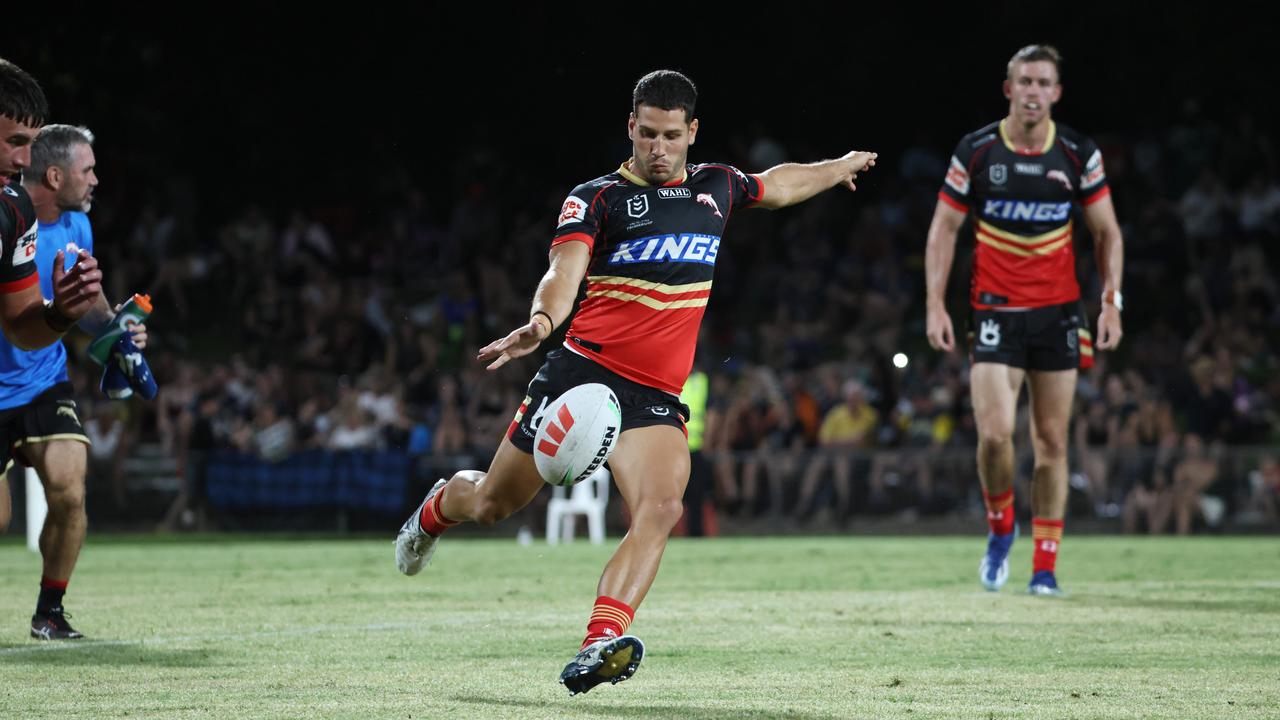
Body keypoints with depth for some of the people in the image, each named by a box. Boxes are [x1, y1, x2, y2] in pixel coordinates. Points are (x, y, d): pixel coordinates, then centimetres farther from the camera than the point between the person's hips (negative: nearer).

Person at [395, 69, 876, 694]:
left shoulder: (716, 186, 15)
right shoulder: (597, 197, -2)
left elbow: (778, 185, 38)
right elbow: (564, 272, -18)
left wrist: (840, 167, 51)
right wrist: (543, 320, -39)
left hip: (657, 397, 3)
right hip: (584, 370, -3)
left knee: (662, 507, -25)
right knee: (493, 504, 8)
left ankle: (599, 645, -36)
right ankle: (438, 507, 45)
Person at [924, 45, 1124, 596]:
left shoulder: (1079, 155, 0)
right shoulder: (975, 152, -3)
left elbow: (1106, 232, 8)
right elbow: (943, 229, 3)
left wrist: (1111, 301, -2)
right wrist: (935, 306, -3)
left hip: (1058, 313, 1)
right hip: (996, 312, -1)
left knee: (1051, 441, 2)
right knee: (994, 434, -14)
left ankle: (1045, 566, 10)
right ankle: (1000, 529, 13)